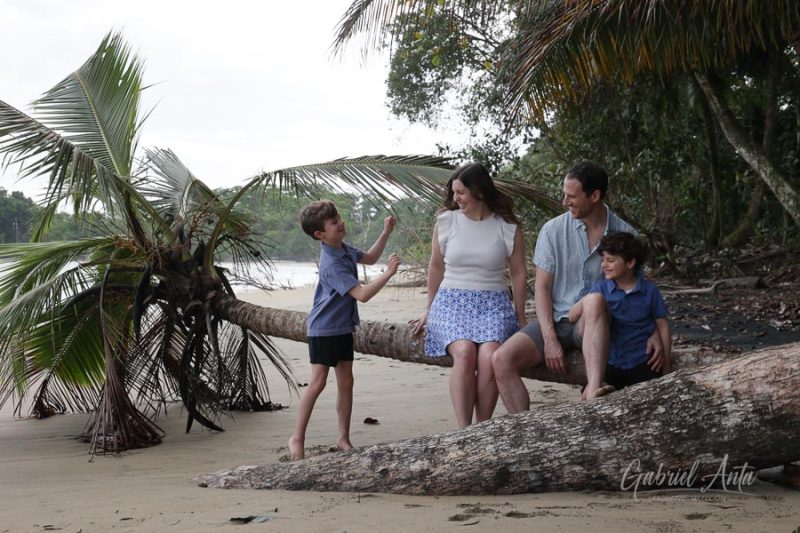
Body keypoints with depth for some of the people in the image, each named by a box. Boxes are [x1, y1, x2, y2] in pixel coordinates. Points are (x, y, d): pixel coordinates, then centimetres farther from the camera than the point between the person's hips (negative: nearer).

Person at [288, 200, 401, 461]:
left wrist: (385, 233, 11)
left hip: (343, 327, 9)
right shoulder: (332, 264, -25)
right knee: (317, 382, -6)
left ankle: (343, 438, 18)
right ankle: (297, 438, 3)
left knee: (346, 382, 9)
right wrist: (388, 272, -27)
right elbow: (361, 294, -30)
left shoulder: (343, 248, 3)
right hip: (324, 329, -9)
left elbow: (368, 258, 23)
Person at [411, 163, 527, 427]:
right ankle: (463, 431, -30)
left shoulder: (507, 227, 3)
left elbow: (518, 274, 9)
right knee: (464, 351, -31)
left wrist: (520, 319, 8)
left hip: (493, 303, 0)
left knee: (489, 356, -30)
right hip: (453, 301, 0)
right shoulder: (446, 221, 6)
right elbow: (436, 267, 17)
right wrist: (430, 310, 22)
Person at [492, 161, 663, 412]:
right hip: (555, 320, 2)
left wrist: (653, 331, -10)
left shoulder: (624, 234, 0)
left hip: (593, 326, -2)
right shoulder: (553, 230, 0)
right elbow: (542, 287, -1)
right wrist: (550, 339, -12)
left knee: (594, 299, -39)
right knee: (502, 359, -22)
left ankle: (593, 390, -49)